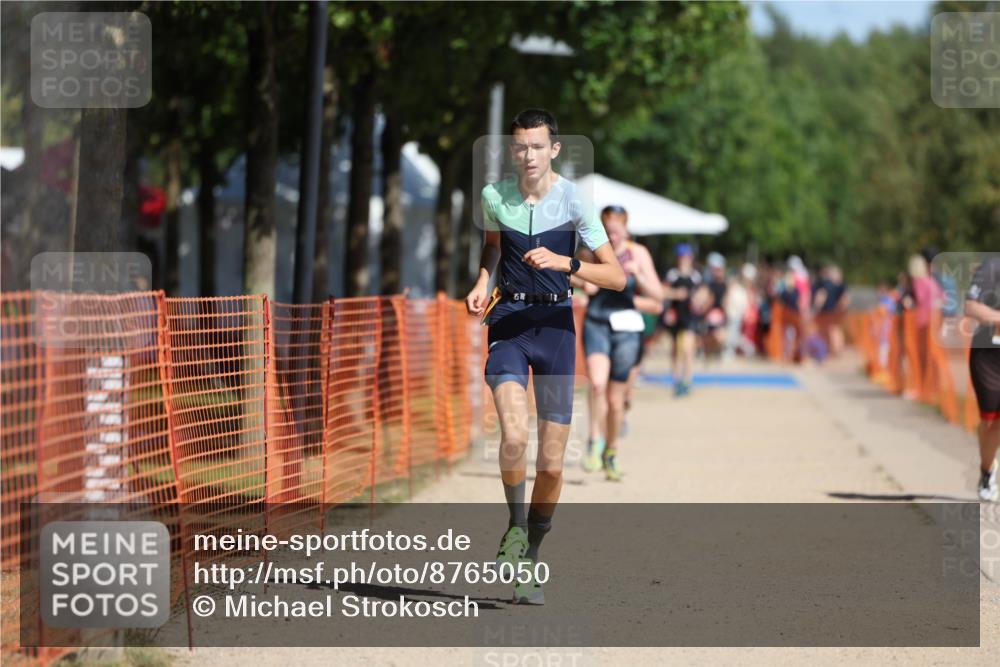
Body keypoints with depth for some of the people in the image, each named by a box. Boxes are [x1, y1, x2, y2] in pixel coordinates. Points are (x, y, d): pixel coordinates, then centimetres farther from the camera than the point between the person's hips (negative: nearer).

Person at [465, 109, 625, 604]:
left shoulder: (574, 201, -6)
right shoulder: (494, 197, 1)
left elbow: (616, 276, -8)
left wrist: (564, 263, -22)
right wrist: (483, 282, 6)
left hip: (556, 324, 0)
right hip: (508, 321, 0)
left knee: (551, 463, 0)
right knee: (514, 436, -24)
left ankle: (530, 559, 20)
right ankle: (515, 526, 3)